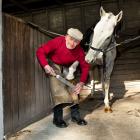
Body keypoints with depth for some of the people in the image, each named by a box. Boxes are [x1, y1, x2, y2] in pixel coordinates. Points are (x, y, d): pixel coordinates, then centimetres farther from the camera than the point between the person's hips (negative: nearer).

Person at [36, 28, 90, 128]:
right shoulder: (57, 41, -30)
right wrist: (45, 65, -41)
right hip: (53, 64, -4)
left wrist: (81, 82, -22)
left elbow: (85, 66, -11)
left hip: (66, 67, 4)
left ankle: (75, 115, 14)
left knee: (73, 88, 0)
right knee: (58, 88, -19)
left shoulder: (79, 51, -21)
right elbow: (40, 51, -28)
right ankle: (58, 117, -12)